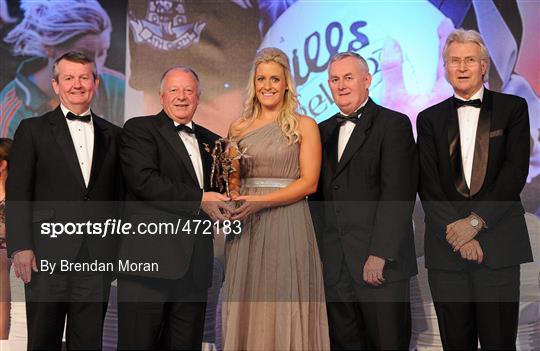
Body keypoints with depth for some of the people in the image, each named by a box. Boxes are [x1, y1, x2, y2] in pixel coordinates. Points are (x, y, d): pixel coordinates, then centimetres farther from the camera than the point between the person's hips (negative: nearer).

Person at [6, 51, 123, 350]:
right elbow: (17, 193, -1)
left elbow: (119, 195, 12)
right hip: (47, 254, -2)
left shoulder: (112, 134, 13)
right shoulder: (32, 130, 4)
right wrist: (20, 247, -10)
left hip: (98, 255, 2)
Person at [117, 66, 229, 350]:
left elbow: (217, 191, 28)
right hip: (149, 260, -5)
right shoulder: (139, 129, 1)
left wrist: (225, 204, 5)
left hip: (195, 265, 5)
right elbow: (143, 181, -13)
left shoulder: (210, 141, 20)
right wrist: (199, 199, -14)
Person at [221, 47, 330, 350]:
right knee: (247, 305, 4)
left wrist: (261, 202, -15)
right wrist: (232, 198, -6)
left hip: (288, 226, -3)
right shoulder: (239, 128, 12)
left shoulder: (304, 126, 2)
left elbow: (309, 182, -6)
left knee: (284, 307, -1)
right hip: (246, 230, 3)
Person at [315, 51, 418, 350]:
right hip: (334, 266, 5)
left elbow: (398, 194, -12)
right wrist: (319, 252, 7)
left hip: (381, 262, -5)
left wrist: (379, 255, -18)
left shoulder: (393, 124, -3)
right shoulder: (324, 130, 16)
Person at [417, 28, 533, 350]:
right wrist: (455, 230, -10)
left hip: (498, 243, -1)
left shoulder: (512, 108, 7)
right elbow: (428, 183, 2)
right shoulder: (430, 118, 12)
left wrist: (475, 221, -12)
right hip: (447, 245, 2)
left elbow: (515, 172, -4)